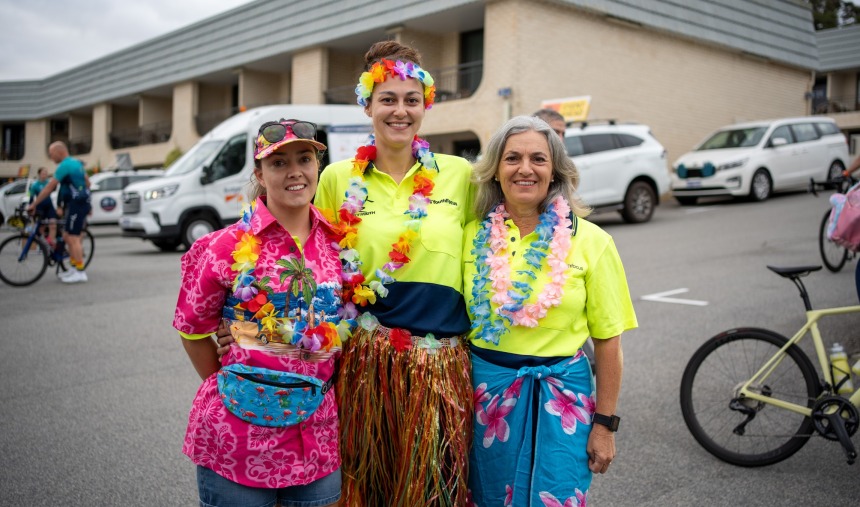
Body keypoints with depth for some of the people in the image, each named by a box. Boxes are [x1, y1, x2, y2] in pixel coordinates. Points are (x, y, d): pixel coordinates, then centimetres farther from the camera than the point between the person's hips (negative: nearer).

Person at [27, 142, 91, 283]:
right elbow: (87, 182, 22)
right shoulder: (77, 163, 16)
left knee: (73, 238, -8)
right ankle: (74, 268, 17)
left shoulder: (65, 166, -14)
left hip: (76, 204, -10)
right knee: (67, 237, 13)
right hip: (81, 202, 10)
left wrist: (33, 205, -10)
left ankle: (80, 272, -7)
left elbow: (49, 188, -14)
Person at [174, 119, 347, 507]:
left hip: (318, 428, 4)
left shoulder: (336, 241, 1)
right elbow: (192, 330, 0)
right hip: (241, 428, -3)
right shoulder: (226, 247, -10)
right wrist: (230, 388, 4)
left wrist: (317, 387, 8)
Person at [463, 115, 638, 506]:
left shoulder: (590, 241, -6)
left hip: (558, 399, -2)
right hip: (483, 390, 2)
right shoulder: (474, 236, -1)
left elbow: (607, 340, -3)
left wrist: (604, 424, -3)